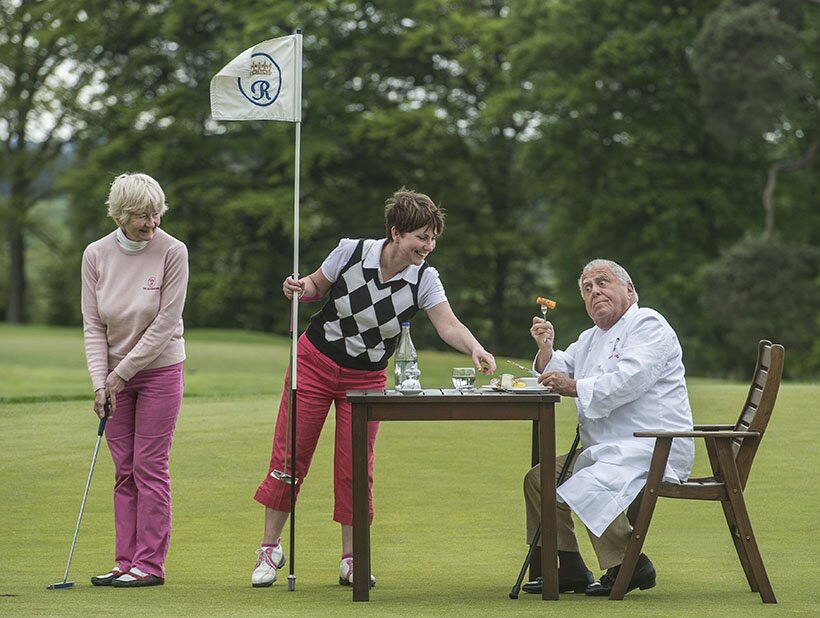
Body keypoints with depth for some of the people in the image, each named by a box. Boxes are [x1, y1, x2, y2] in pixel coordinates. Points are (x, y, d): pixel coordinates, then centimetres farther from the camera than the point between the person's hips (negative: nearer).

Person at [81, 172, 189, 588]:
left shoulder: (172, 252, -13)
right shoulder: (96, 255, -3)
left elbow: (166, 321, -14)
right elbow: (93, 324, -1)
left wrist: (123, 371, -13)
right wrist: (100, 381, -10)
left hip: (159, 370, -3)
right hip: (114, 375, 4)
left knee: (150, 467, -4)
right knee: (123, 471, 6)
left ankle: (150, 564, 1)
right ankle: (126, 562, 11)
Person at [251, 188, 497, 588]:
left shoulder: (424, 280, -13)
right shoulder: (350, 252, -14)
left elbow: (448, 325, -27)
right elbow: (316, 286, 3)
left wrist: (474, 348, -46)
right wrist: (300, 289, -20)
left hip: (366, 379, 1)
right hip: (314, 361, -1)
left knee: (355, 467, -1)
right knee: (289, 456, -1)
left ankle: (351, 561, 12)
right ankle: (270, 548, 13)